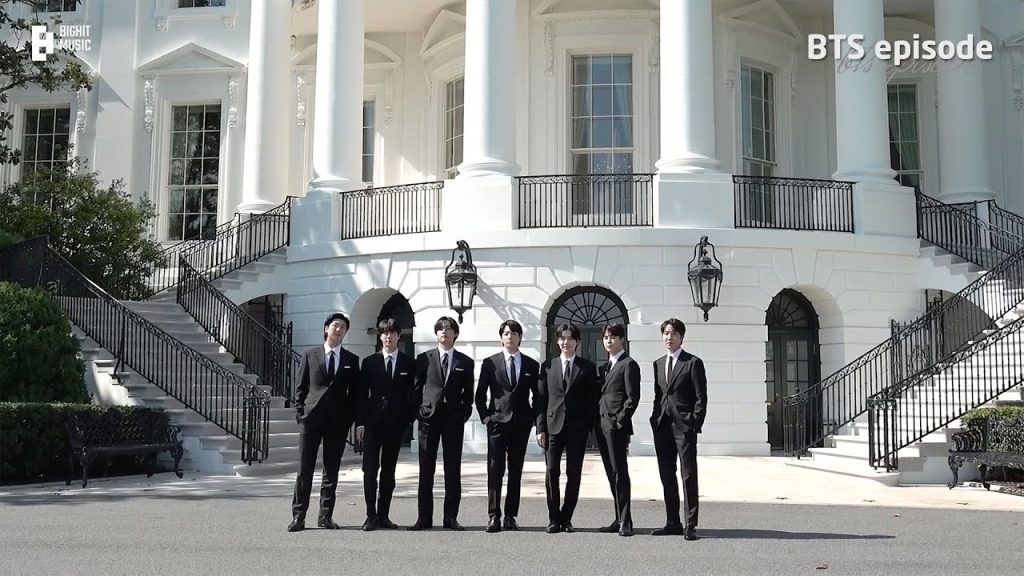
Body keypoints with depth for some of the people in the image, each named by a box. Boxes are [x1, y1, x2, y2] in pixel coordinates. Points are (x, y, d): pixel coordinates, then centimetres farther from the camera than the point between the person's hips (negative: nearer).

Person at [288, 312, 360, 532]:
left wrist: (352, 419, 0)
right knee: (305, 469, -1)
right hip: (312, 417, -1)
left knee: (332, 470, 5)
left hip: (338, 421, 1)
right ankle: (298, 515, 3)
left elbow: (354, 392, 9)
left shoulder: (351, 360, 9)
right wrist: (300, 413, -2)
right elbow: (300, 388, 8)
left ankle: (325, 515, 12)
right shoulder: (310, 355, 7)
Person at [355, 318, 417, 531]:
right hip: (373, 422, 0)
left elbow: (413, 394, 5)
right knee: (370, 469, -5)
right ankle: (371, 515, 0)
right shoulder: (369, 362, 6)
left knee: (389, 470, 6)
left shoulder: (409, 363, 5)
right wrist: (360, 422, -3)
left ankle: (383, 515, 12)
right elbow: (362, 394, 4)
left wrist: (410, 419, -4)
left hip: (396, 423, 1)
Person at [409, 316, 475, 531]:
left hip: (453, 419, 0)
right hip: (429, 417, 0)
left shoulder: (466, 362, 9)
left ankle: (451, 517, 7)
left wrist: (464, 414, -2)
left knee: (453, 470, 1)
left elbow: (468, 394, 9)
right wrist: (419, 411, -1)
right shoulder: (424, 358, 8)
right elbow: (417, 388, 8)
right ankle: (424, 518, 6)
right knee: (426, 470, 2)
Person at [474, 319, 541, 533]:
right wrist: (485, 417, -2)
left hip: (521, 424, 2)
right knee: (495, 471, -6)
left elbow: (537, 396, 12)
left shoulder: (531, 365, 7)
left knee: (516, 472, 5)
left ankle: (510, 516, 11)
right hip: (497, 422, -2)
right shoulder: (490, 363, 4)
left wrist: (533, 419, 3)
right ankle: (494, 516, -2)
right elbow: (480, 395, 7)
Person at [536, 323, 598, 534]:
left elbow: (592, 400, 6)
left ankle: (566, 518, 12)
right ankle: (554, 519, 7)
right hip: (553, 426, 1)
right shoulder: (548, 366, 9)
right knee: (551, 473, -3)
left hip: (577, 429, 0)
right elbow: (541, 399, 6)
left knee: (574, 475, 2)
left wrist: (589, 427, -4)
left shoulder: (587, 368, 6)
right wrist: (540, 428, -1)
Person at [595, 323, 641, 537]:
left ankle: (625, 521, -5)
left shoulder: (629, 364, -5)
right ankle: (619, 519, 14)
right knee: (611, 474, 9)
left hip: (617, 426, -8)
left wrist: (620, 421, -15)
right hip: (602, 426, 8)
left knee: (619, 473, -8)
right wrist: (597, 421, 9)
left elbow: (633, 397, -11)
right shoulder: (604, 367, 19)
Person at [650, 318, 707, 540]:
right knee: (667, 476, 9)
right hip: (662, 427, 6)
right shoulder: (658, 364, 16)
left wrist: (695, 424, -12)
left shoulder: (693, 363, -2)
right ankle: (673, 522, 17)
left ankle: (690, 525, -1)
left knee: (688, 476, -4)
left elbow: (701, 398, -5)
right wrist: (655, 420, 8)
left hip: (684, 427, -6)